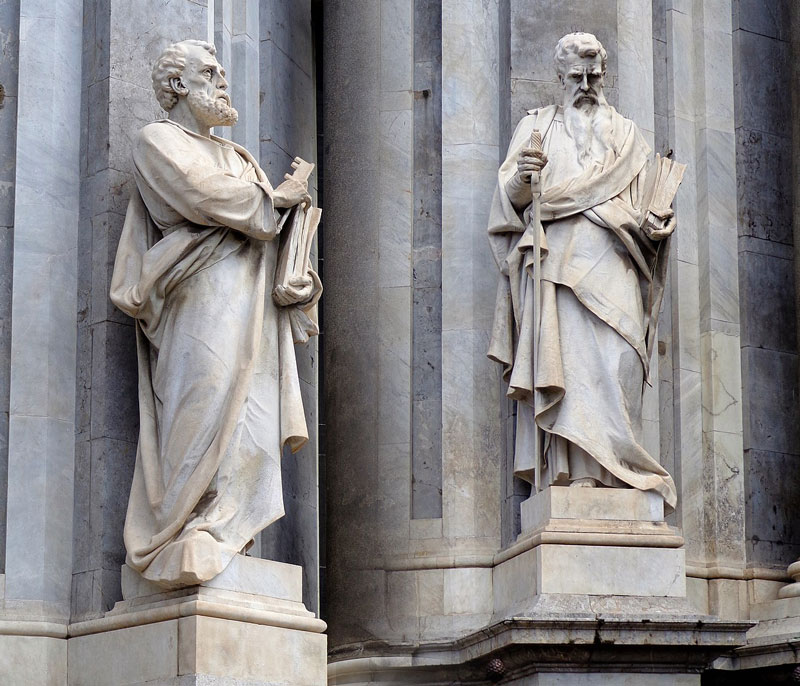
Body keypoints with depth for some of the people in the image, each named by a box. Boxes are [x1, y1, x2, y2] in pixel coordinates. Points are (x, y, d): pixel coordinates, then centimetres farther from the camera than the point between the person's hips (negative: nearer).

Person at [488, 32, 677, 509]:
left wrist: (655, 221, -7)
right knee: (566, 357, -15)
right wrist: (521, 178, -15)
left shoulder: (626, 135, 23)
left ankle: (599, 469, -22)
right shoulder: (537, 126, 20)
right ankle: (578, 471, -22)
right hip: (554, 259, -1)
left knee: (615, 357, -18)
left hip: (609, 266, 1)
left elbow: (640, 208, 17)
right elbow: (510, 197, 8)